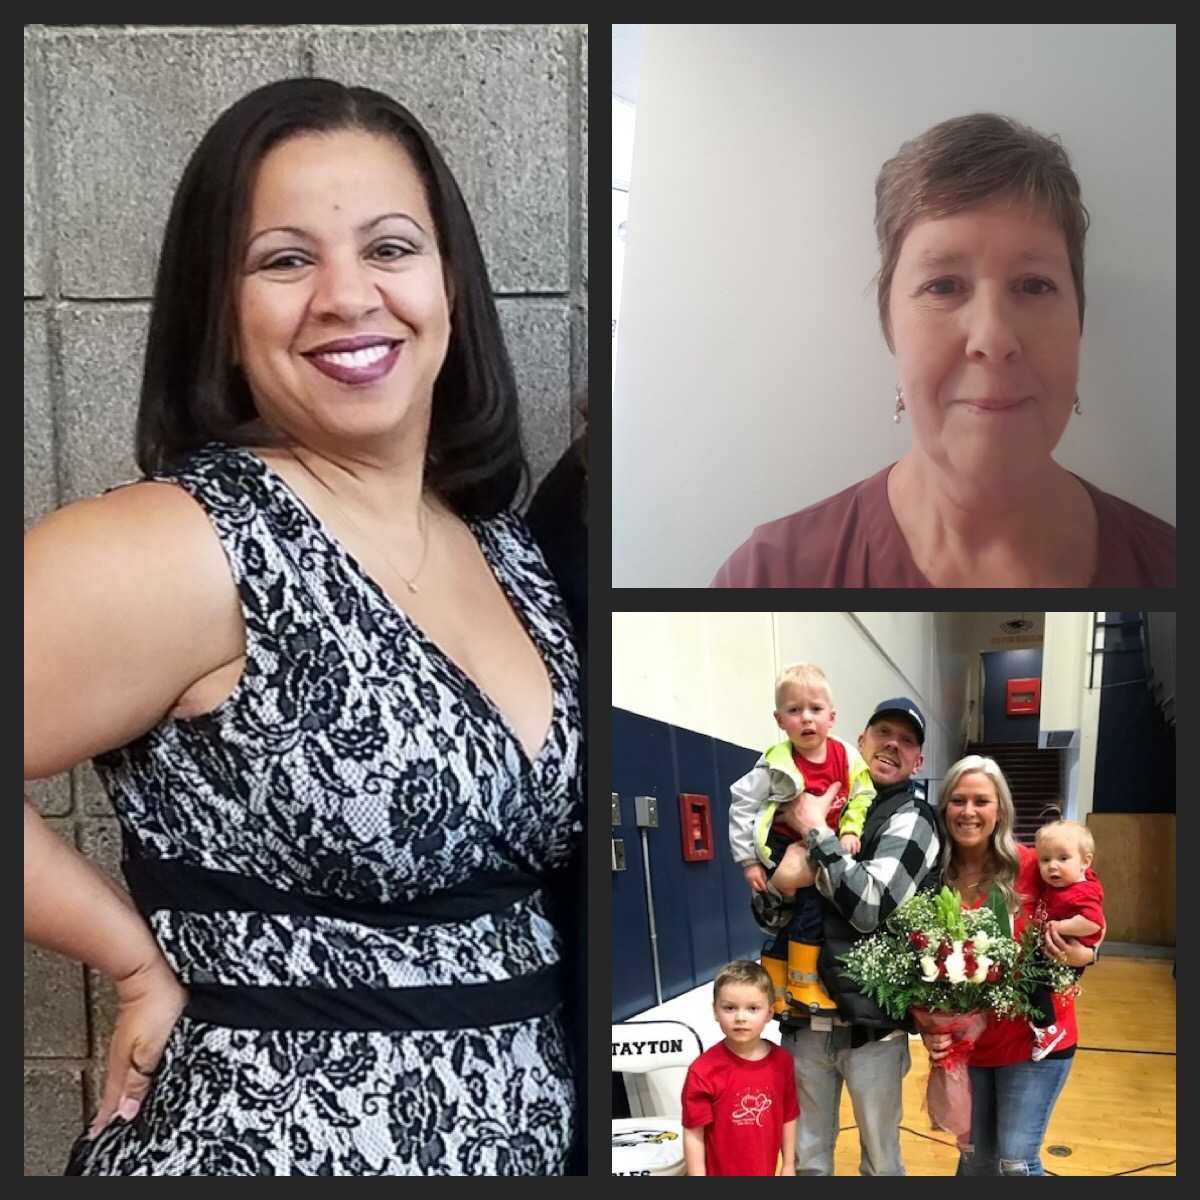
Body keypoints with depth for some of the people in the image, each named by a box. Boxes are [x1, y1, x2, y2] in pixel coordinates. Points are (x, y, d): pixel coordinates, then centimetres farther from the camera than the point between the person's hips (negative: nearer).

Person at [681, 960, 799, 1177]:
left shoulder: (781, 1061, -5)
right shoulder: (704, 1071, -18)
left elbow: (788, 1118, 6)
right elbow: (693, 1134, -14)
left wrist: (788, 1165, 10)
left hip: (766, 1171, 4)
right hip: (719, 1171, -3)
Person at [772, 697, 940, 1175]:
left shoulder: (911, 819, -5)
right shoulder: (821, 804, 8)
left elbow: (870, 907, -19)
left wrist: (816, 832, -15)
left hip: (871, 1022, -4)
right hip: (805, 1017, 4)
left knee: (880, 1161, 11)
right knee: (806, 1159, 13)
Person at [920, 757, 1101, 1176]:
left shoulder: (1032, 867, -13)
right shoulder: (935, 875, -5)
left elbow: (1083, 937, -1)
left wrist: (1078, 955, -23)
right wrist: (927, 1027, -9)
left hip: (1034, 1037, -3)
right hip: (966, 1042, 3)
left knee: (1015, 1163, -3)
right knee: (976, 1160, 14)